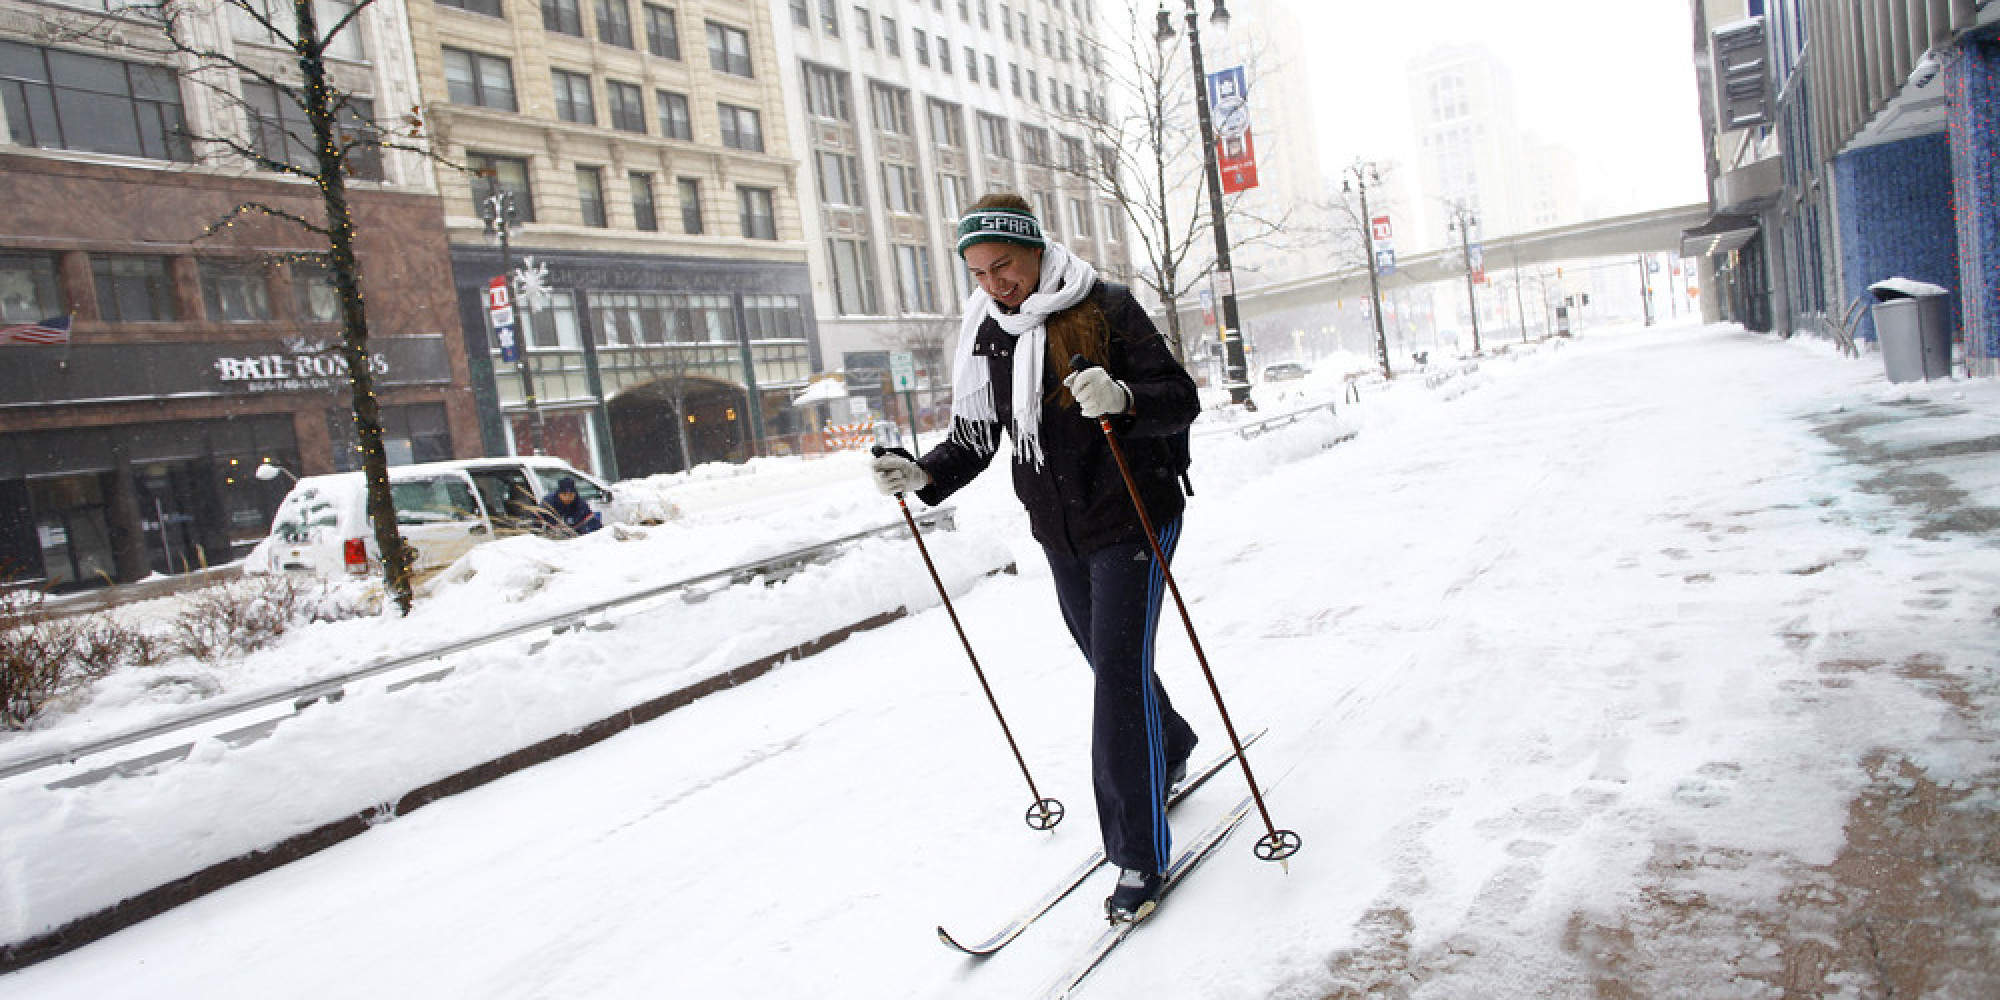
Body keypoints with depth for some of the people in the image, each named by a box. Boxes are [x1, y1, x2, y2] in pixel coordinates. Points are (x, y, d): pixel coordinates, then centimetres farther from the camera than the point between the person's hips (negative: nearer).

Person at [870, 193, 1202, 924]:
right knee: (1111, 665, 19)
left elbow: (1182, 400, -15)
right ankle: (1171, 749, 49)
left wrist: (1123, 399, -35)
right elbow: (976, 439, 8)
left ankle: (1140, 855, 0)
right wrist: (923, 475, -11)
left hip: (1131, 518, -6)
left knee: (1119, 671, -10)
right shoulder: (985, 334, 4)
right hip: (1059, 533, 6)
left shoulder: (1105, 308, -12)